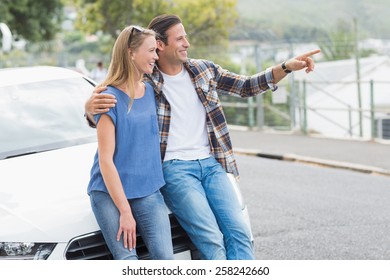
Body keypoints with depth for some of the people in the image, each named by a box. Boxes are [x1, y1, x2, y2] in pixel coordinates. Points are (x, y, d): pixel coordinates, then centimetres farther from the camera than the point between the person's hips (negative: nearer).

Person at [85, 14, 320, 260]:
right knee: (212, 240, -16)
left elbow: (247, 86, 13)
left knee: (239, 232, -7)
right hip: (174, 167, -5)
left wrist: (287, 67, 1)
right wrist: (91, 106, -28)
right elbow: (100, 118, -2)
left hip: (210, 163, 5)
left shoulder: (204, 70, 8)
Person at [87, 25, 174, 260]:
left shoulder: (151, 91, 9)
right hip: (109, 192, -5)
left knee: (165, 258, -10)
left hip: (148, 191, 5)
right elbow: (106, 160, -11)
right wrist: (125, 211, -14)